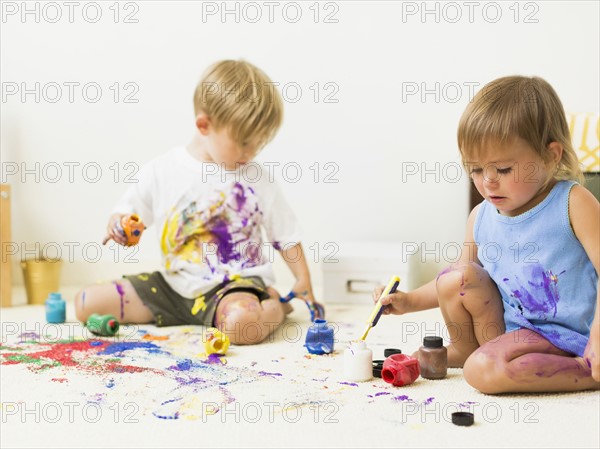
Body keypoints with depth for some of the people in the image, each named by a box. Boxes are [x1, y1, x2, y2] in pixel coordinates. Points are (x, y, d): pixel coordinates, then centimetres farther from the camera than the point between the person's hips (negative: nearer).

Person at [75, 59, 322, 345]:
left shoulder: (258, 179, -3)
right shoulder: (162, 171, -3)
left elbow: (285, 234, 7)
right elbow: (130, 210, 7)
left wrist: (303, 281, 6)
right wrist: (119, 225, -16)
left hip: (236, 283, -3)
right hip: (174, 286, 4)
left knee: (243, 323, -40)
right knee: (86, 303, -3)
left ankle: (274, 306, 0)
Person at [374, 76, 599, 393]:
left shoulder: (572, 203, -14)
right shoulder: (481, 218, 2)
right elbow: (459, 284, 16)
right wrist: (409, 301, 5)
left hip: (564, 337, -6)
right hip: (510, 326, 6)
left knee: (483, 371, -26)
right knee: (454, 278, -10)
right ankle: (466, 350, 13)